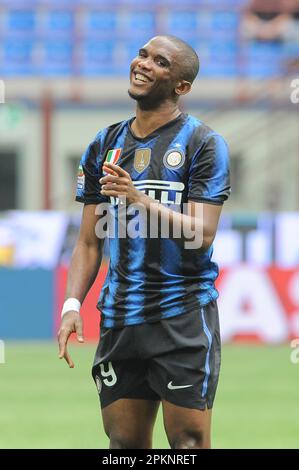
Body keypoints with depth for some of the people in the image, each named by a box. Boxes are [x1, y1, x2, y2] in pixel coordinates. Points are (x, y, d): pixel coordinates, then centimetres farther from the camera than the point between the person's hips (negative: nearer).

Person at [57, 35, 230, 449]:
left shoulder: (203, 143, -3)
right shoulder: (104, 146, 13)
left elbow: (202, 235, -12)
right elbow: (89, 243, 15)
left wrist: (141, 199, -24)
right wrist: (72, 305, 0)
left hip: (184, 316, -5)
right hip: (119, 317, 5)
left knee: (188, 441, -9)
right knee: (125, 443, 5)